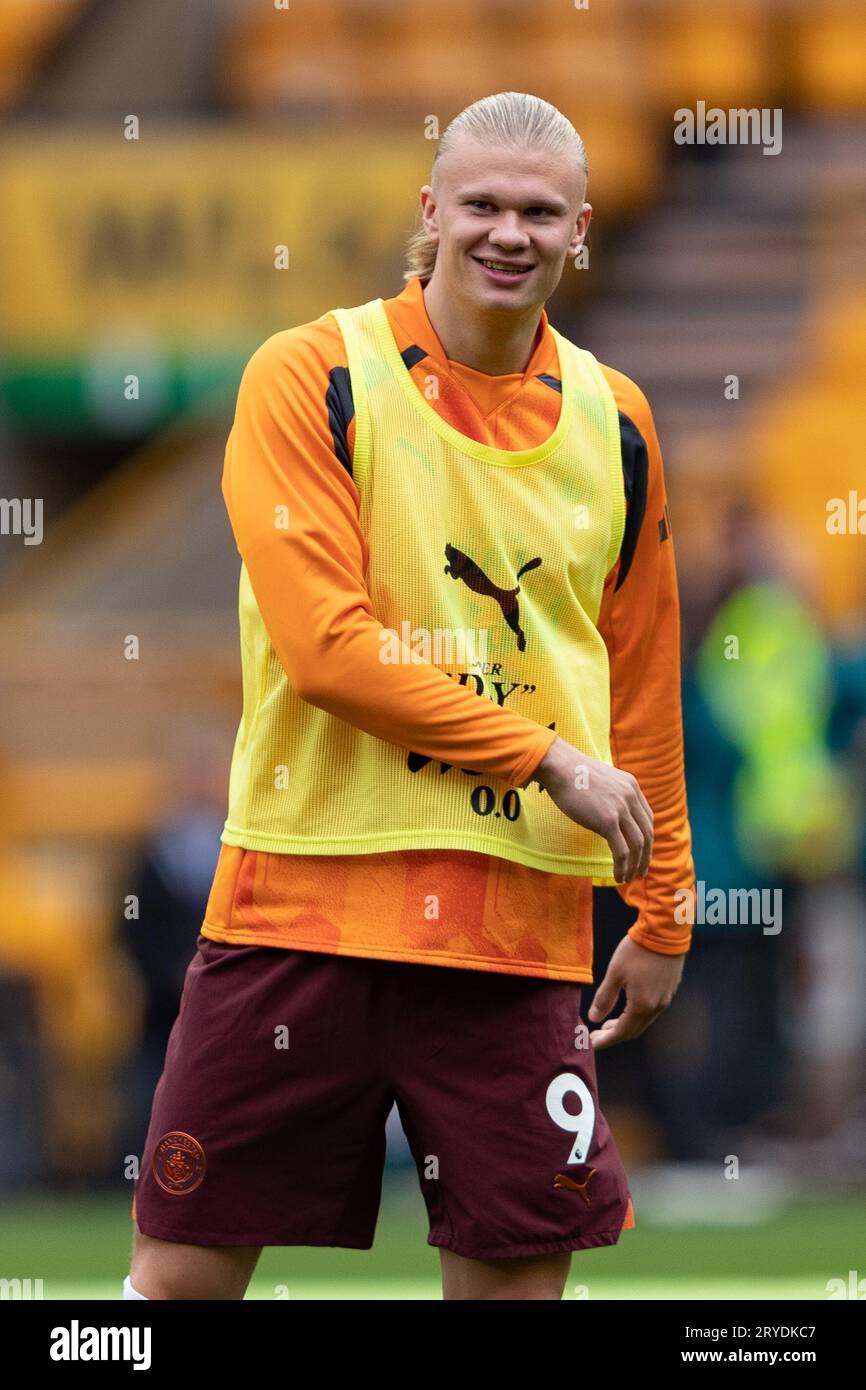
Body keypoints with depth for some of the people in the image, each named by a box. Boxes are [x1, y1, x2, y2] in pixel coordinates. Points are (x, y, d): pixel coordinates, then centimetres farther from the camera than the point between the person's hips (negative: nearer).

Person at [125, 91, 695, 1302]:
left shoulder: (614, 421, 10)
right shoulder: (313, 376, -3)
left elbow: (641, 684, 18)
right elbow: (324, 647, -12)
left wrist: (662, 915, 18)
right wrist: (548, 759, -12)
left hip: (518, 919, 3)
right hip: (307, 887, -3)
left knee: (518, 1269, -1)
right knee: (185, 1265, -1)